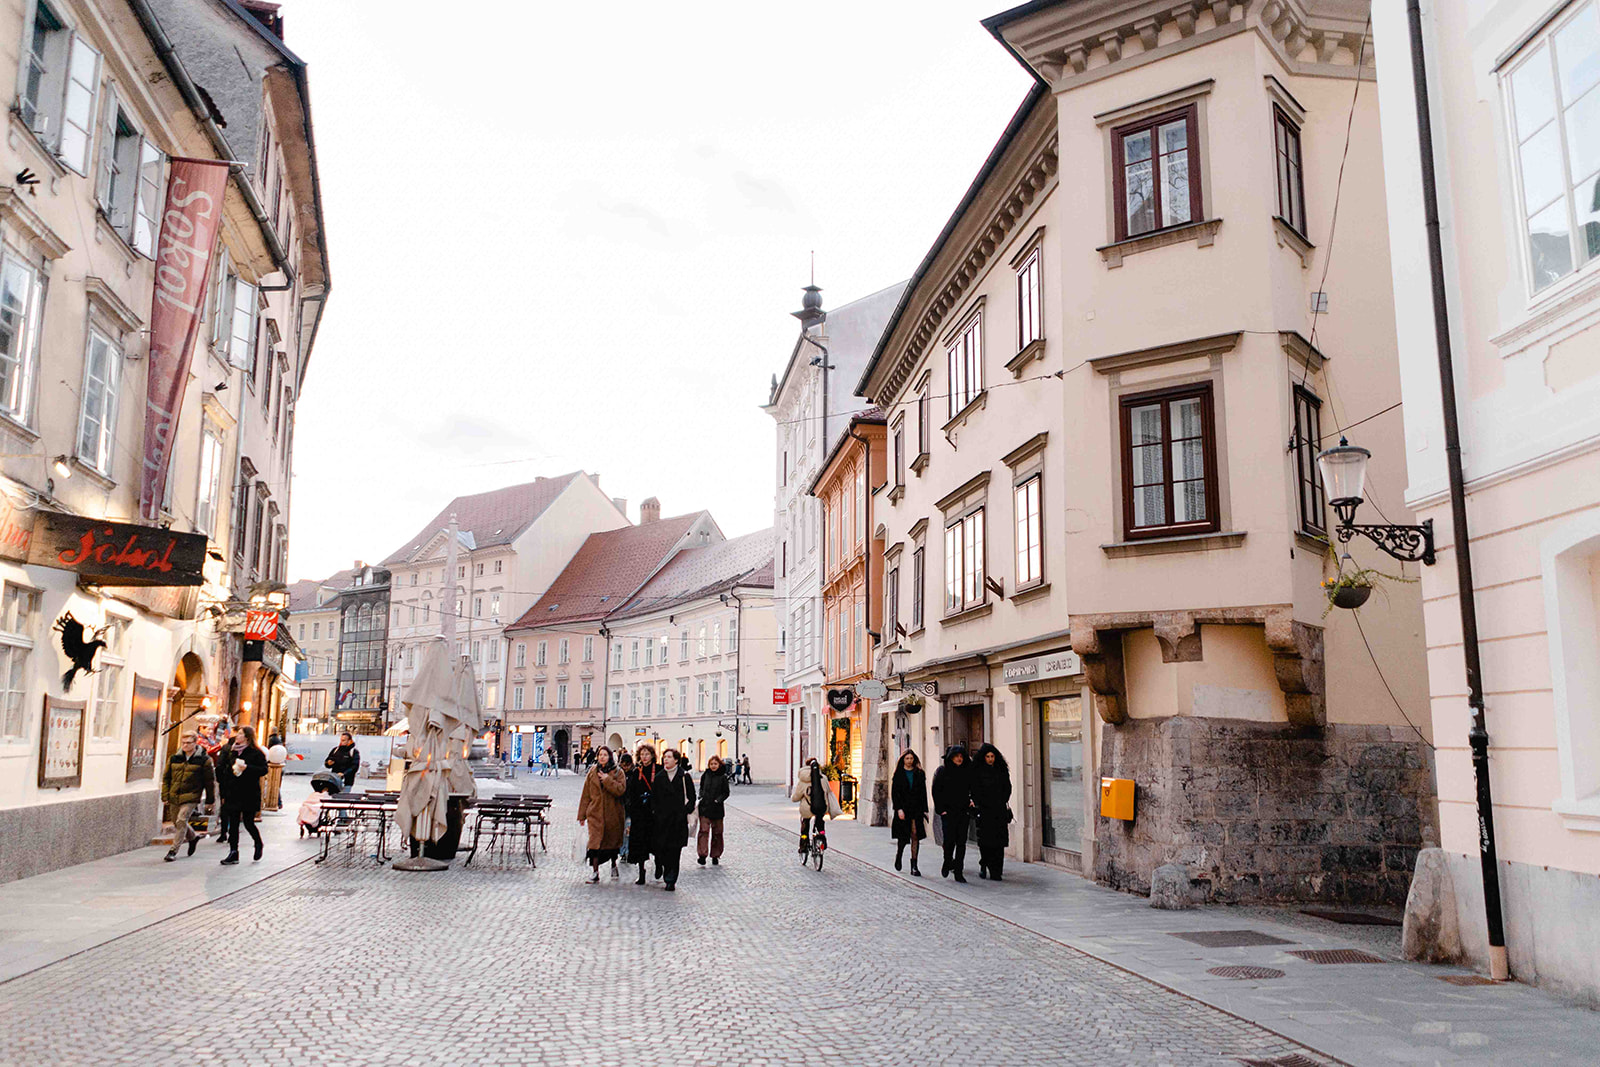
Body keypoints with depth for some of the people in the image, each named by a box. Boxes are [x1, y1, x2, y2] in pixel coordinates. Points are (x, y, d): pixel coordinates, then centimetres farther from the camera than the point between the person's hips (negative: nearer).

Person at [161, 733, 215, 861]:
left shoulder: (204, 760, -4)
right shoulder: (174, 758, 7)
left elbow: (210, 781, 2)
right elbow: (166, 778, 13)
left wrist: (209, 800, 3)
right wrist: (165, 796, 6)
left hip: (191, 798, -5)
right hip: (174, 797, 5)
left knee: (181, 821, -16)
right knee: (177, 822, 14)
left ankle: (173, 850, -7)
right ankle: (193, 837, 41)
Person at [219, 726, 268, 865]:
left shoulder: (256, 753, -6)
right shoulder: (233, 752, 13)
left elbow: (264, 770, -15)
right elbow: (226, 772, 16)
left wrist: (246, 767, -23)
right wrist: (224, 794, 12)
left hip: (249, 795, -6)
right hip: (233, 794, 6)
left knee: (248, 822, -1)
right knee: (233, 824, 4)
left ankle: (258, 844, 26)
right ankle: (233, 853, 9)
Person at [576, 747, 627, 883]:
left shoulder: (618, 772, -1)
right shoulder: (592, 772, 6)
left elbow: (621, 790, -15)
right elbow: (586, 795, 8)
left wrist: (607, 779, -21)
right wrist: (582, 815, 7)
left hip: (613, 813, -1)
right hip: (595, 812, 1)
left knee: (613, 840, 13)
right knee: (595, 841, -12)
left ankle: (613, 864, 38)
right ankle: (595, 871, -10)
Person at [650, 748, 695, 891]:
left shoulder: (684, 776, 1)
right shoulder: (659, 777, 9)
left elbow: (691, 796, 5)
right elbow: (653, 796, 14)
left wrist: (686, 811, -3)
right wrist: (654, 811, 3)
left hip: (678, 818, -2)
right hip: (661, 818, 2)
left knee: (674, 849, -2)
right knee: (660, 846, -4)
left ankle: (671, 880, 3)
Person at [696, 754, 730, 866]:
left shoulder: (723, 777, -2)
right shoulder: (705, 775, 7)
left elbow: (726, 792, 0)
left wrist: (718, 800, -15)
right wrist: (701, 796, 1)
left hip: (717, 808, -1)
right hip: (704, 807, 1)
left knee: (717, 832, 7)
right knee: (704, 830, -9)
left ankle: (715, 856, 18)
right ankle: (702, 856, -11)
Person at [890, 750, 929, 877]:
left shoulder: (919, 774, 9)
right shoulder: (898, 774, 2)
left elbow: (923, 793, 9)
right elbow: (894, 793, -3)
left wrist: (924, 810, 3)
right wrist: (899, 809, -13)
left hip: (916, 809, 2)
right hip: (903, 809, -2)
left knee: (915, 836, -5)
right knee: (903, 837, 0)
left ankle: (914, 866, -3)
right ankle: (898, 856, 31)